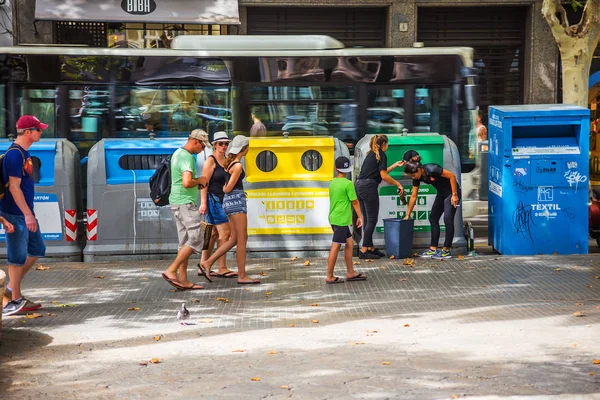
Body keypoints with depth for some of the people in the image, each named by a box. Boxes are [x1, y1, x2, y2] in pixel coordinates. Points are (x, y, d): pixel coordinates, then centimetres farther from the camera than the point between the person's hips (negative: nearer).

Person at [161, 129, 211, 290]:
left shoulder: (178, 153, 16)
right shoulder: (187, 158, -16)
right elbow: (186, 183, -29)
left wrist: (197, 183, 13)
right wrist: (199, 180, -9)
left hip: (178, 203, 10)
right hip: (185, 203, -10)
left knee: (186, 241, 9)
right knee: (197, 239, -9)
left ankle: (183, 280, 8)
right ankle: (171, 271, -12)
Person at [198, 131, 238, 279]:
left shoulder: (227, 160, 13)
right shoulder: (211, 161, -9)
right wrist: (203, 203, -20)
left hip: (224, 200, 8)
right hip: (214, 199, -8)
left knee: (213, 234, 10)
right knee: (224, 232, -11)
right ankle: (222, 268, -7)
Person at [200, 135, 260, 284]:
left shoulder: (229, 161, 12)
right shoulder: (238, 166, -16)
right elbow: (228, 189, -12)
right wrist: (224, 189, 6)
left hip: (230, 201, 9)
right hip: (236, 200, -9)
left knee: (235, 239, 12)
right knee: (242, 239, -4)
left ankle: (208, 262, 11)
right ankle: (242, 276, -2)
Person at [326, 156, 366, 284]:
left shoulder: (332, 183, 9)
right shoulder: (348, 184, -14)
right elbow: (355, 202, -9)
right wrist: (360, 217, 3)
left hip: (334, 218, 8)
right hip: (341, 220, -8)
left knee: (349, 242, 16)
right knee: (336, 247, -3)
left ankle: (350, 272, 20)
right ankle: (330, 276, 2)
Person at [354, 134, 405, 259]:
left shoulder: (371, 154, 22)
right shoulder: (381, 155, -3)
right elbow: (384, 176, -8)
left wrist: (395, 165, 32)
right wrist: (398, 184, 1)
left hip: (359, 186, 9)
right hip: (369, 187, -9)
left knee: (367, 219, 12)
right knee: (372, 220, -5)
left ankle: (370, 248, 16)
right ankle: (364, 251, -8)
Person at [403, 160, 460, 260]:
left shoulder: (432, 169, -29)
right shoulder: (417, 177, -4)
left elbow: (452, 176, -24)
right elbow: (413, 196, 4)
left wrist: (454, 195, -22)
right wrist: (408, 215, 6)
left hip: (451, 192, -9)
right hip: (441, 193, 9)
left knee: (448, 219, -13)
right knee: (433, 218, 6)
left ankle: (446, 251, -8)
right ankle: (433, 249, 10)